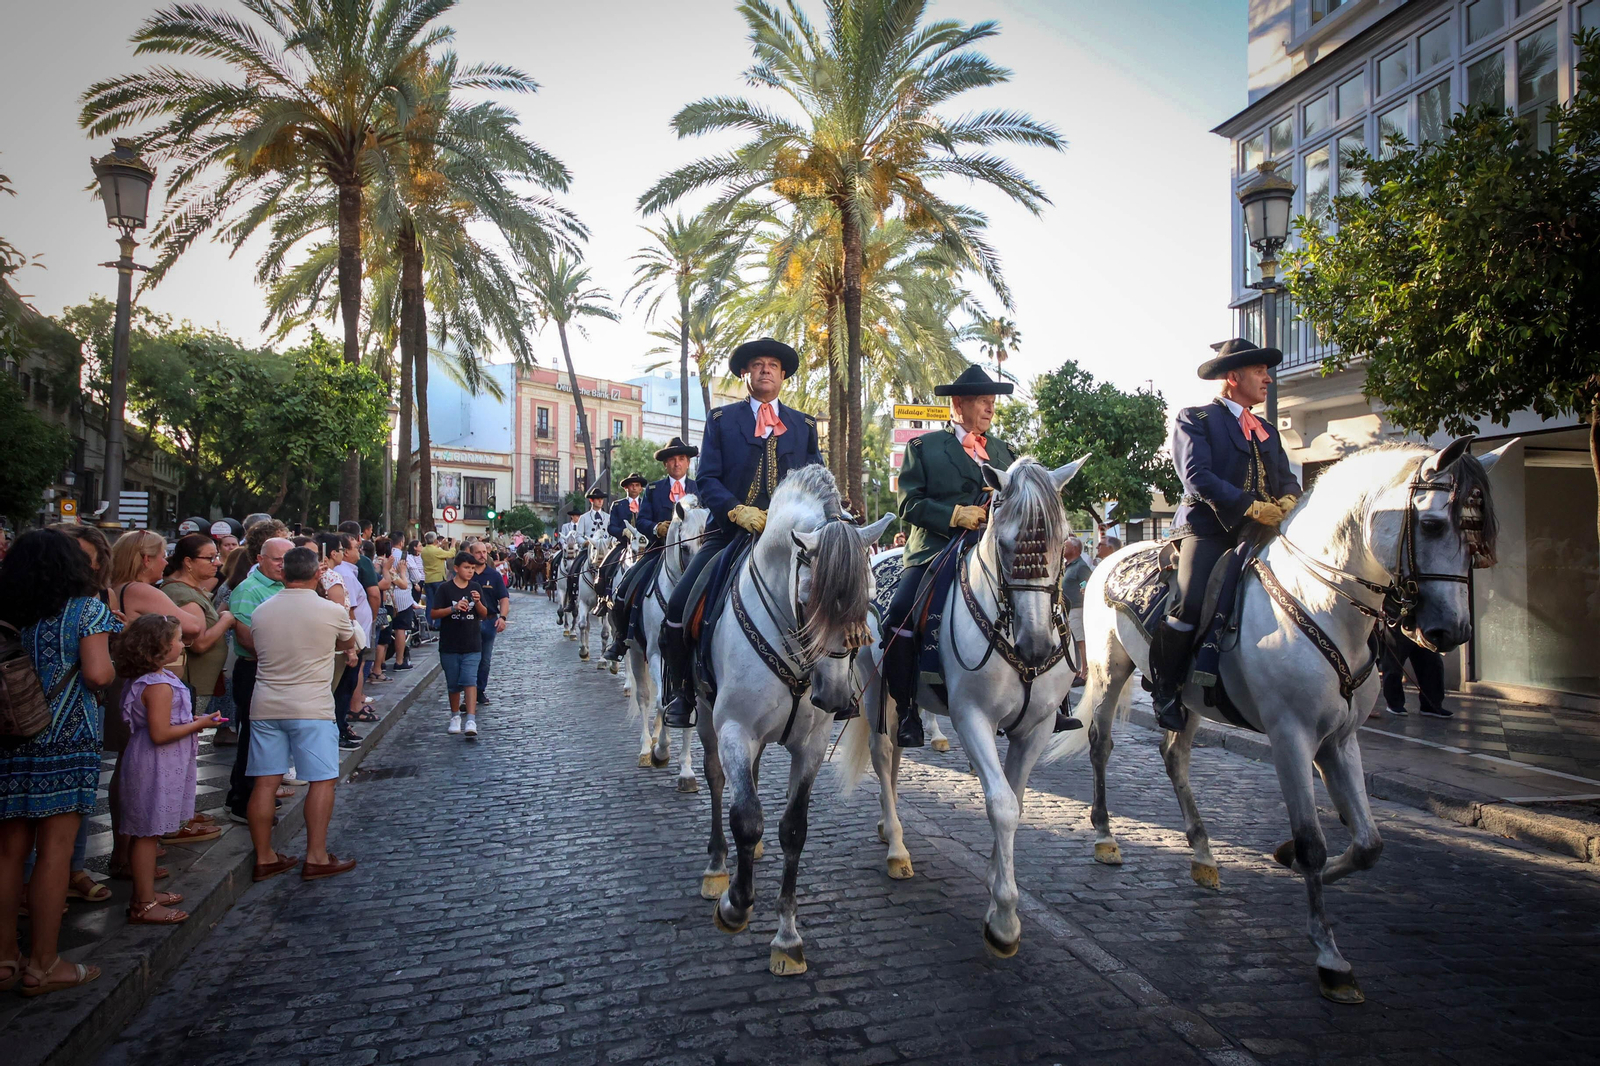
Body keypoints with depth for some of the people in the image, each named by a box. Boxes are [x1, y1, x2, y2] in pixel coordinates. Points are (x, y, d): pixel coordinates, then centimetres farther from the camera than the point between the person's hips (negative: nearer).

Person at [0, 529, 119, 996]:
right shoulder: (86, 609, -6)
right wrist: (111, 666, 6)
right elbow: (98, 674, -15)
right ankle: (43, 965, 6)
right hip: (66, 742, -5)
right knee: (55, 850, 1)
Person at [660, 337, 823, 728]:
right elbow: (707, 480, 2)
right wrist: (737, 511, -16)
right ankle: (684, 694, 4)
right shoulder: (721, 419, 11)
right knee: (680, 606, -15)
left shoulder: (804, 425, 17)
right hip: (730, 532, -1)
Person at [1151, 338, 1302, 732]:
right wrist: (1252, 506, -17)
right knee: (1189, 607, -24)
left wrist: (1289, 501, -6)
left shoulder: (1268, 433, 28)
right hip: (1207, 529, -7)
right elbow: (1196, 475, -9)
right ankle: (1165, 690, -5)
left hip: (1259, 535, 7)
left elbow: (1286, 479, 19)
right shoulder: (1195, 419, 5)